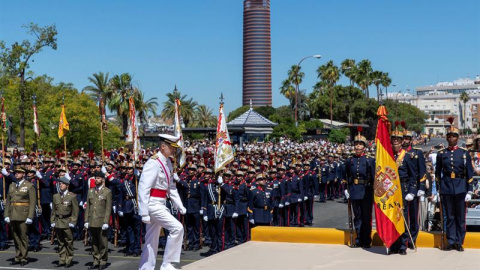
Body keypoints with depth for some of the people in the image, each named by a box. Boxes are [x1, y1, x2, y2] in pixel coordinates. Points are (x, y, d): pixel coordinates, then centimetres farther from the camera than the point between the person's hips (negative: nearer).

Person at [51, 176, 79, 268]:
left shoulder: (72, 196, -2)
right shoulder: (55, 196, 12)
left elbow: (75, 211, -3)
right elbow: (53, 210, 14)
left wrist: (72, 222, -9)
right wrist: (52, 221, 7)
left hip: (67, 222, -4)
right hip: (58, 222, 4)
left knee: (69, 242, 0)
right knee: (60, 242, 8)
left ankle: (69, 261, 8)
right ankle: (62, 260, 15)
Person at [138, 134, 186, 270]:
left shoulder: (168, 163, 11)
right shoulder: (153, 163, -17)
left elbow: (171, 187, 18)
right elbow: (143, 188, -21)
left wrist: (180, 206, 9)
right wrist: (144, 212, -23)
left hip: (160, 205, 9)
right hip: (153, 204, -9)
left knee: (152, 240, 12)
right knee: (177, 228, -15)